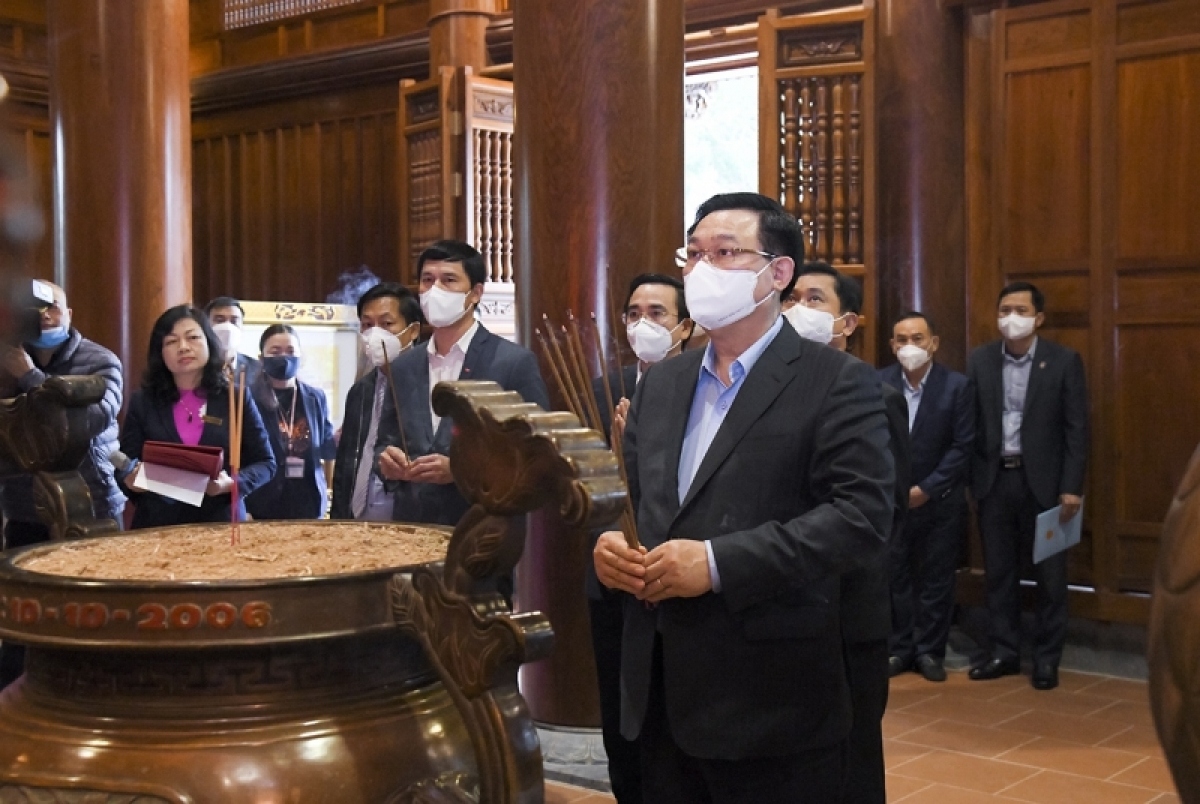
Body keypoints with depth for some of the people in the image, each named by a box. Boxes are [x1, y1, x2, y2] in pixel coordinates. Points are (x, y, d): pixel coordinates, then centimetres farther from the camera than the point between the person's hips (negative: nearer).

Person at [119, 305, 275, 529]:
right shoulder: (143, 401, 5)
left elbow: (265, 463, 3)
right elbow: (124, 466, 5)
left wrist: (232, 484, -15)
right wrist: (131, 480, -18)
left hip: (222, 523, 0)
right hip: (158, 525, 1)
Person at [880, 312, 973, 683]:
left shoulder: (957, 385, -7)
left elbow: (963, 445, -8)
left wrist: (926, 489, -12)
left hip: (940, 499, -1)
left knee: (937, 579, 7)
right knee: (893, 577, 6)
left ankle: (930, 651, 19)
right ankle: (898, 649, 18)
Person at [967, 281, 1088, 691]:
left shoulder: (1065, 360, -4)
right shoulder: (979, 360, 3)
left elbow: (1077, 428, -5)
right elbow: (970, 423, 3)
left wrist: (1071, 487, -11)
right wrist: (966, 477, -2)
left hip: (1043, 480, -2)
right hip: (994, 478, 3)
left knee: (1049, 574, 5)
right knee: (999, 572, 9)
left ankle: (1047, 657, 17)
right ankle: (1004, 651, 20)